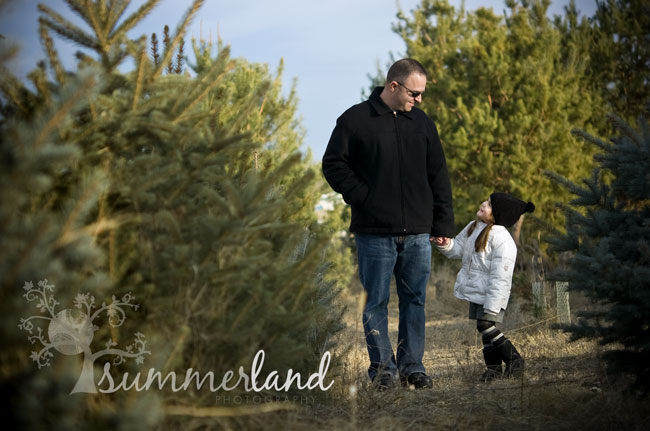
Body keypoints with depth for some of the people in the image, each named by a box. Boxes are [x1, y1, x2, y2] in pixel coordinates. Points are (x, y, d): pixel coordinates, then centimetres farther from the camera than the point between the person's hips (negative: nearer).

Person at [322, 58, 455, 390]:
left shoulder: (422, 123, 12)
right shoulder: (355, 120, -1)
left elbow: (438, 176, 14)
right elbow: (334, 165, 0)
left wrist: (443, 224, 9)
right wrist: (362, 197, -8)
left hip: (417, 234, 4)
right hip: (374, 232, -4)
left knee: (414, 300, 7)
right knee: (376, 302, 1)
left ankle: (412, 365, 14)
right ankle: (383, 366, 9)